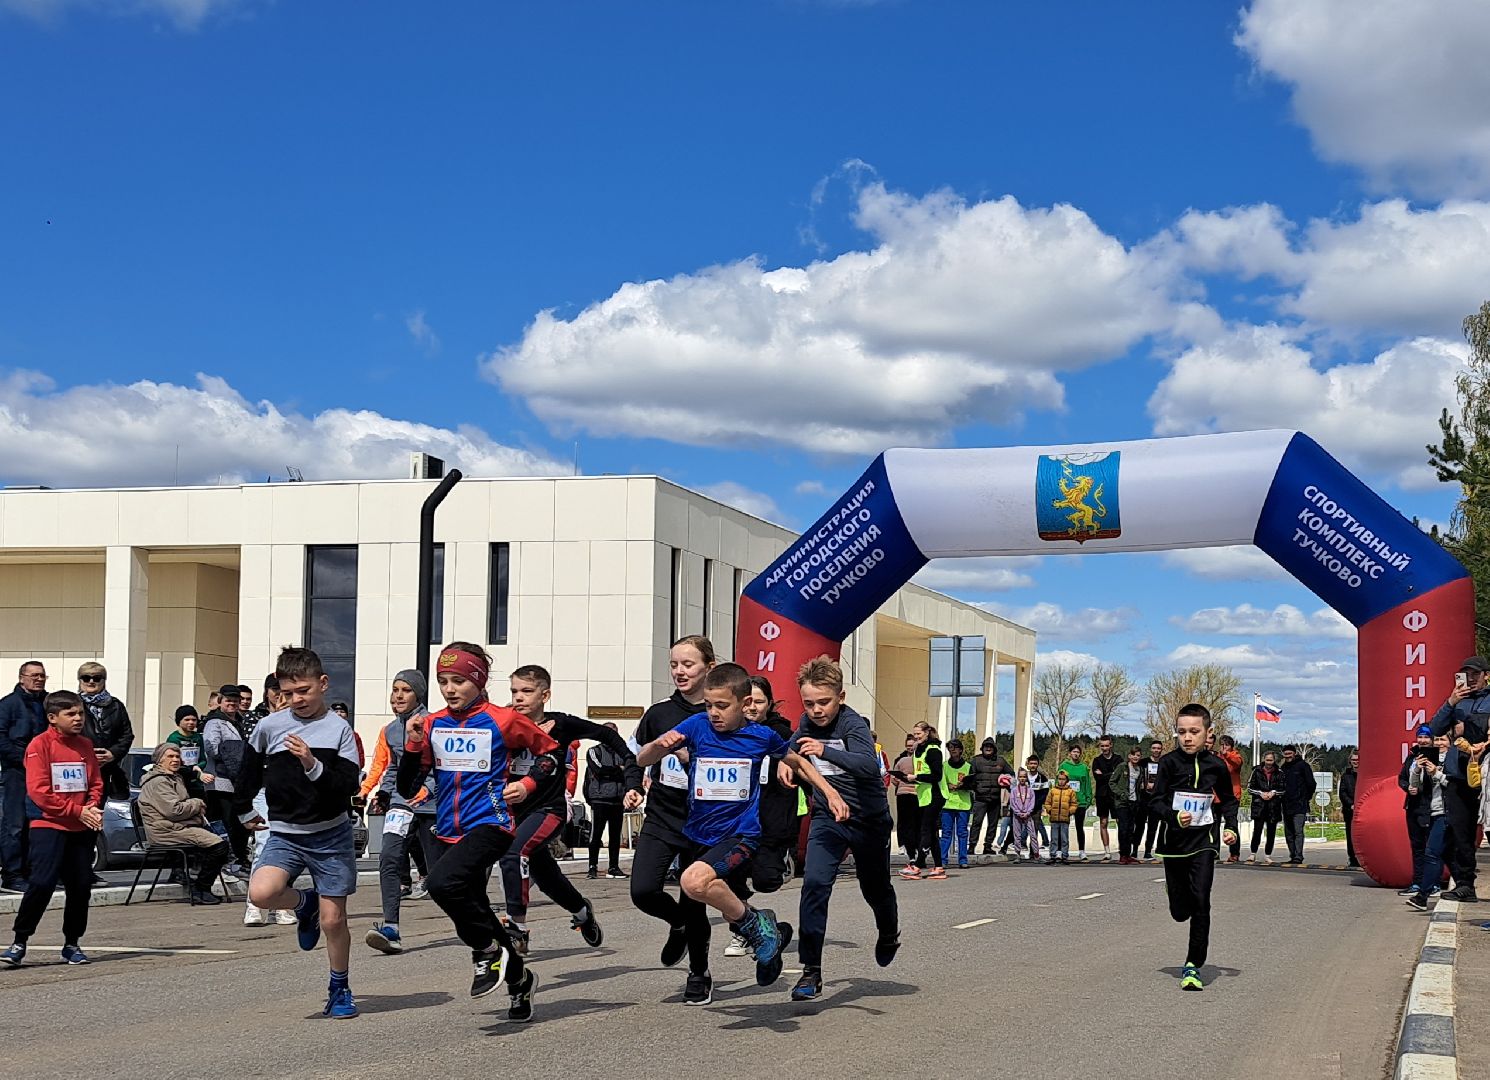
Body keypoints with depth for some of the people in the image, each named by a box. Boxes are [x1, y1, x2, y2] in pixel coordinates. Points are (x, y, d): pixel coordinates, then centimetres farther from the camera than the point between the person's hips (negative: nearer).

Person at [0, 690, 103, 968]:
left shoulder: (85, 745, 11)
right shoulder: (40, 745, -7)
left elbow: (96, 783, 15)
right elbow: (38, 790, -13)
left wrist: (93, 807, -7)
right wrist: (77, 811, -15)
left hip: (82, 828, 5)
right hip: (49, 825, -5)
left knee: (81, 885, 5)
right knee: (42, 882, -15)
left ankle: (72, 944, 18)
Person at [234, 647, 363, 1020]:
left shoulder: (339, 729, -6)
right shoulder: (269, 727, -1)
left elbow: (349, 786, -12)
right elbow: (250, 767, 17)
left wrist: (313, 766, -25)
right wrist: (245, 809, 24)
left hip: (330, 835, -2)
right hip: (284, 835, 2)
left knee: (332, 920, 1)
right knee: (261, 893, -24)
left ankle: (340, 989, 24)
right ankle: (304, 904, 10)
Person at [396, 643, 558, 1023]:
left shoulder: (503, 720, -5)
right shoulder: (432, 725, 6)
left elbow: (552, 752, 8)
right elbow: (408, 789, 6)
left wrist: (527, 784, -6)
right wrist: (413, 743, -6)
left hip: (490, 825, -6)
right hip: (449, 832, 6)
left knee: (442, 882, -30)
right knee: (472, 913, 13)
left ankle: (488, 950, -8)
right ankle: (519, 980, 34)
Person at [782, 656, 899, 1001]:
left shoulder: (853, 724, -24)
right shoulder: (808, 722, -5)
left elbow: (869, 765, -43)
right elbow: (795, 744, 19)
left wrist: (825, 751, -56)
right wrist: (787, 760, -3)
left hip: (868, 820, -3)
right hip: (827, 818, 4)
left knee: (875, 888, 17)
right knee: (815, 883, -18)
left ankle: (888, 935, 52)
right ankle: (811, 972, -15)